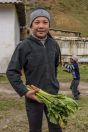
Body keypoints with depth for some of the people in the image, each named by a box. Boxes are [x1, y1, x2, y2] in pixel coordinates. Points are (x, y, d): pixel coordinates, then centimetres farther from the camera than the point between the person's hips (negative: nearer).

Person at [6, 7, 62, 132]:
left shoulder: (54, 44, 0)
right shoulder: (24, 46, -14)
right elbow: (11, 72, -13)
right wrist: (24, 92, -19)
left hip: (53, 94, 4)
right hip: (33, 96, -4)